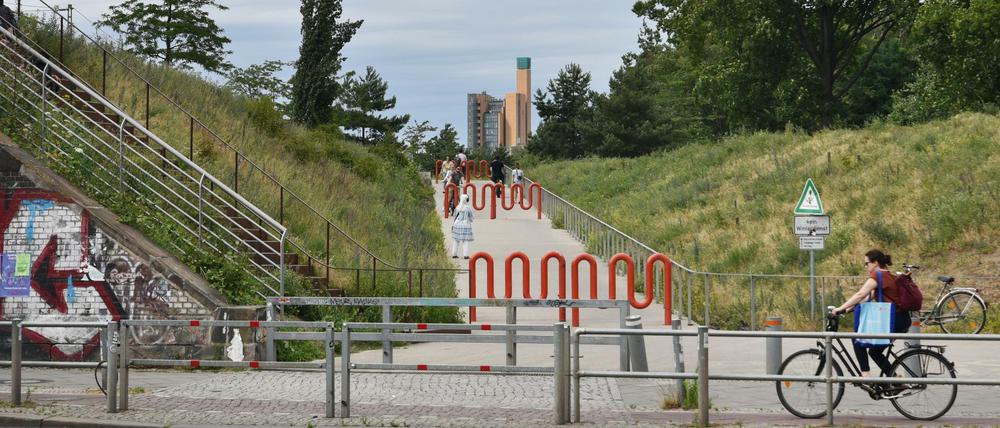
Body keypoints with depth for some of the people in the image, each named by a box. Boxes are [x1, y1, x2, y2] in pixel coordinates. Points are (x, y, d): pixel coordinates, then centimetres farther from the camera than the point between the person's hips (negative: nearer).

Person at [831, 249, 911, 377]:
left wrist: (840, 308, -21)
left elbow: (861, 295, -21)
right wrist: (848, 308, 14)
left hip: (894, 322, -10)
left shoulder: (877, 276, -9)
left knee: (858, 339, -3)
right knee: (875, 351, 20)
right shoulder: (888, 276, 21)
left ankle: (865, 375, -10)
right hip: (902, 322, 10)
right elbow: (868, 297, 20)